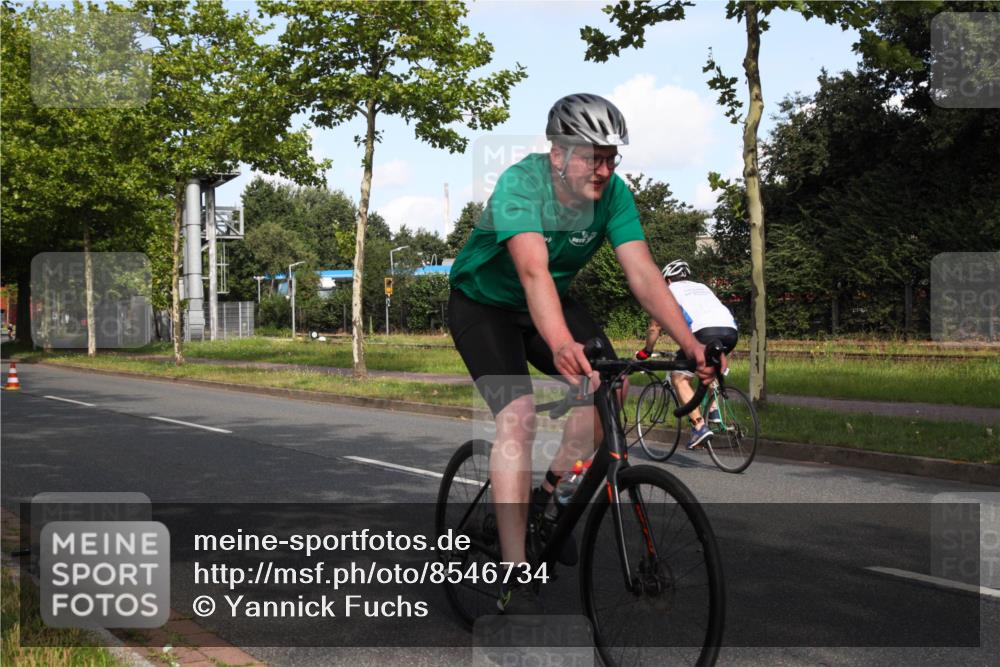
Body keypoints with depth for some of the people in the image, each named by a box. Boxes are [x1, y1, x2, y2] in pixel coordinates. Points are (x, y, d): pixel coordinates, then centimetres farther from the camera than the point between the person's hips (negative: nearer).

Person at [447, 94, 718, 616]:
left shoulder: (613, 194, -17)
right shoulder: (521, 183, -32)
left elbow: (643, 273, -24)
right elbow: (533, 270, -48)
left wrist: (690, 343, -37)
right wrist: (561, 345, -64)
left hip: (550, 300, 5)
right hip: (482, 302, -5)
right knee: (518, 415, -22)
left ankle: (552, 494, 5)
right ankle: (515, 581, -19)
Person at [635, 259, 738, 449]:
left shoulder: (670, 291, 21)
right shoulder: (702, 287, 37)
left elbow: (654, 327, 23)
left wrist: (645, 352, 38)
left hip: (706, 332, -6)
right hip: (731, 330, 6)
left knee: (679, 379, 7)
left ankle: (699, 426, -7)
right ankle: (713, 411, 20)